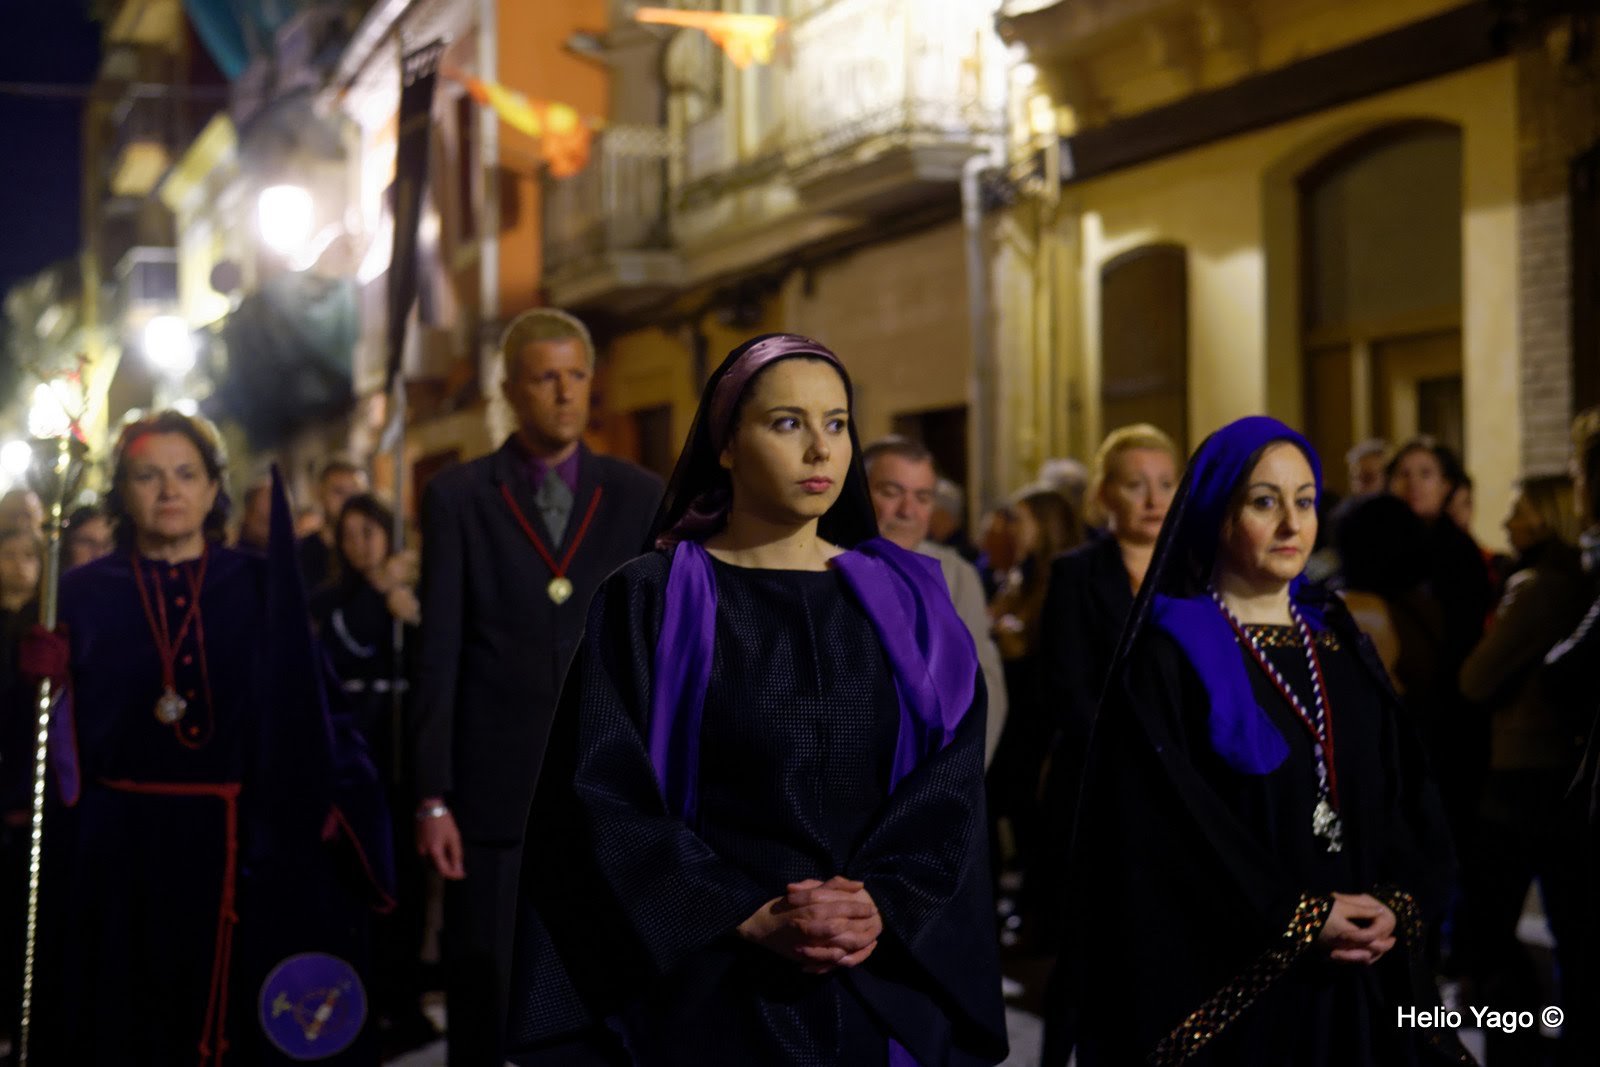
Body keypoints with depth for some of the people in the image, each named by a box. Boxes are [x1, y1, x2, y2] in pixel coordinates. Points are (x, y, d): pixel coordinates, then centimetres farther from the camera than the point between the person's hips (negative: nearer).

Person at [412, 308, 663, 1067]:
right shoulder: (457, 498, 2)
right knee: (484, 1000, 6)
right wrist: (432, 797, -6)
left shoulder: (641, 497, 6)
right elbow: (439, 654, -1)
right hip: (497, 790, -1)